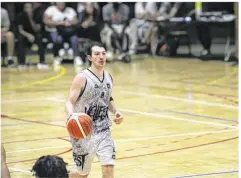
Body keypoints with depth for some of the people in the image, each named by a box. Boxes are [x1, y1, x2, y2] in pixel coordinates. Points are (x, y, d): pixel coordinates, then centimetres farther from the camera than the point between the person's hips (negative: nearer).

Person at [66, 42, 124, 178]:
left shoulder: (109, 77, 7)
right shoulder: (82, 78, -13)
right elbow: (70, 102, -14)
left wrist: (116, 112, 4)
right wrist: (71, 114, -36)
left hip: (103, 130, 4)